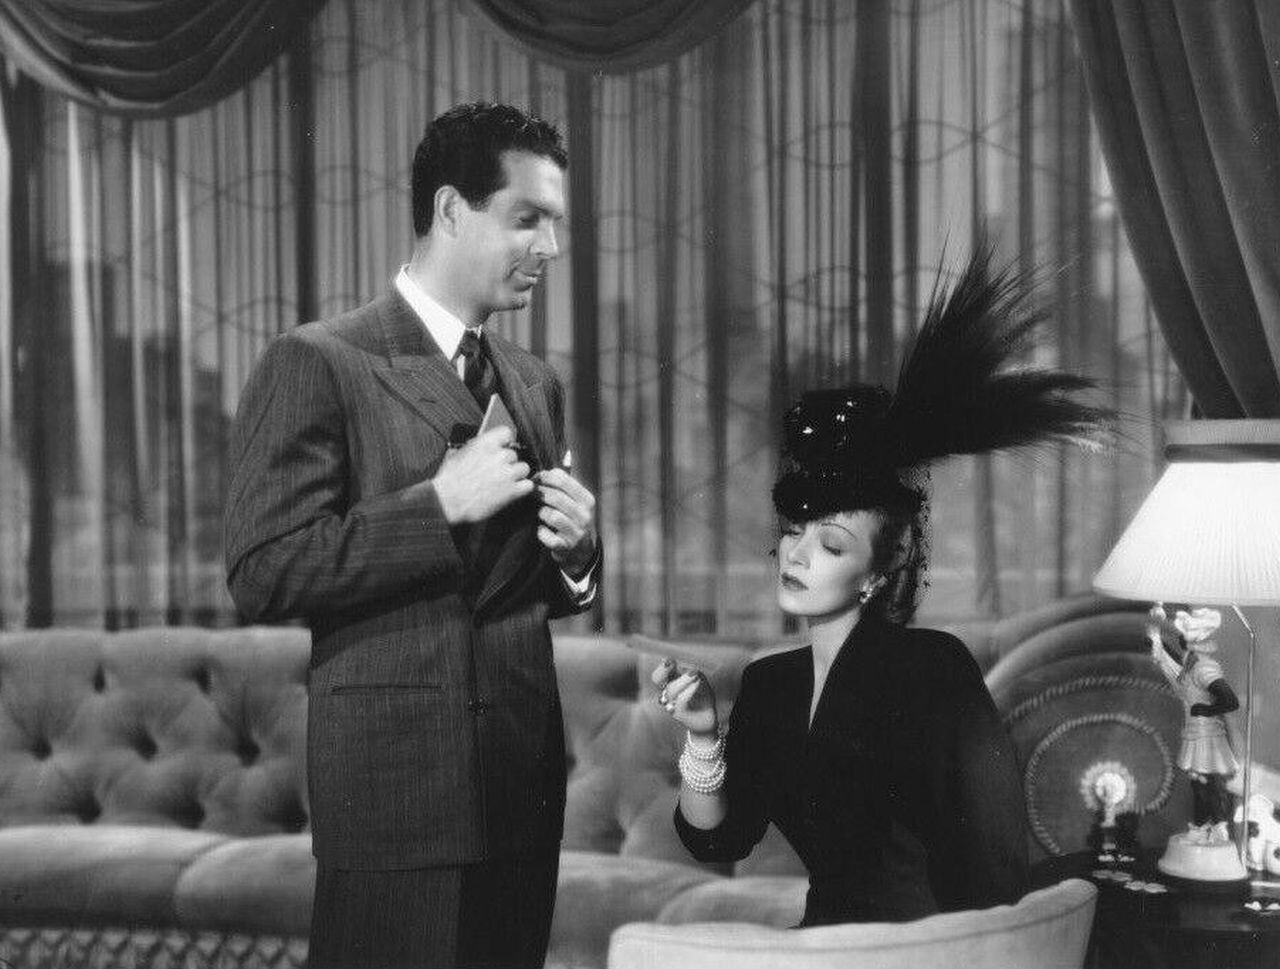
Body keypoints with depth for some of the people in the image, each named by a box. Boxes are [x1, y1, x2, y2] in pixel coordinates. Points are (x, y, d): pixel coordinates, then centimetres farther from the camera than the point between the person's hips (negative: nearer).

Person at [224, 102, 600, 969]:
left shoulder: (537, 384, 14)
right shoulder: (318, 365, -6)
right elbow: (263, 575, -14)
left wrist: (573, 552, -1)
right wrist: (440, 503, -18)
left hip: (523, 788, 6)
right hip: (397, 781, -6)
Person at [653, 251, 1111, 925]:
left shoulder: (934, 667, -11)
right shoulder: (768, 685, 9)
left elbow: (997, 867, -13)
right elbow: (717, 842, 2)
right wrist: (703, 738, -11)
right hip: (824, 945, 5)